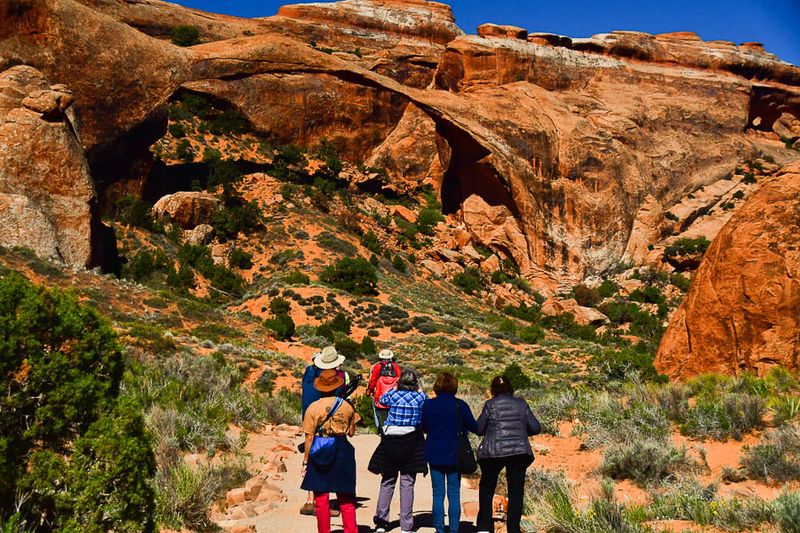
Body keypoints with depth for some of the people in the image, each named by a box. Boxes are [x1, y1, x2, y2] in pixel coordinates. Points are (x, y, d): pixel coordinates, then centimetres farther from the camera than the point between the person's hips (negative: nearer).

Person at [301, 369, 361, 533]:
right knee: (346, 498, 10)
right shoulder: (346, 406, -1)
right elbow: (351, 432, 6)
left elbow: (309, 438, -7)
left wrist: (305, 461, 0)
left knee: (321, 499, 8)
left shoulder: (313, 408, -6)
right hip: (342, 451, 2)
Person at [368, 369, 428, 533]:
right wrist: (419, 390, 20)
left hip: (391, 441, 1)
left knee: (387, 482, 11)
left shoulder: (394, 395, -3)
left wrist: (395, 388, 22)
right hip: (412, 442, -1)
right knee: (407, 484, 4)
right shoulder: (420, 397, -3)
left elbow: (382, 400, 19)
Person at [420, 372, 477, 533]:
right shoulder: (460, 405, -10)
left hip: (435, 455, 1)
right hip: (454, 455, -1)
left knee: (438, 494, 7)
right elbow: (474, 427, -2)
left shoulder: (428, 405, -6)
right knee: (454, 494, 6)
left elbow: (424, 428, 7)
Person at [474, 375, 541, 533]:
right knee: (516, 492, 9)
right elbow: (535, 428, 7)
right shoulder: (522, 404, 6)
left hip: (493, 452, -1)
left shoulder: (490, 404, -2)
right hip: (519, 452, 2)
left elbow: (479, 429, 1)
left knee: (486, 488, 15)